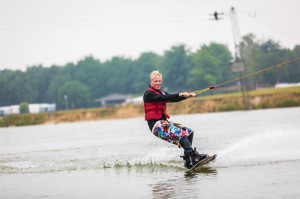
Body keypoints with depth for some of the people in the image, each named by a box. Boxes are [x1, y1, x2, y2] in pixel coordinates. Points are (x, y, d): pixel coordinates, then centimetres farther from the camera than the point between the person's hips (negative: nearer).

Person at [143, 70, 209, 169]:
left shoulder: (161, 93, 19)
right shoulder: (149, 94, -9)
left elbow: (174, 99, 9)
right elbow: (164, 98, -23)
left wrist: (188, 96, -5)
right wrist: (180, 94, -29)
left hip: (163, 122, 10)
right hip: (155, 124, -10)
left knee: (189, 132, 3)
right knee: (179, 133, -26)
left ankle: (187, 161, -1)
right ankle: (195, 156, -37)